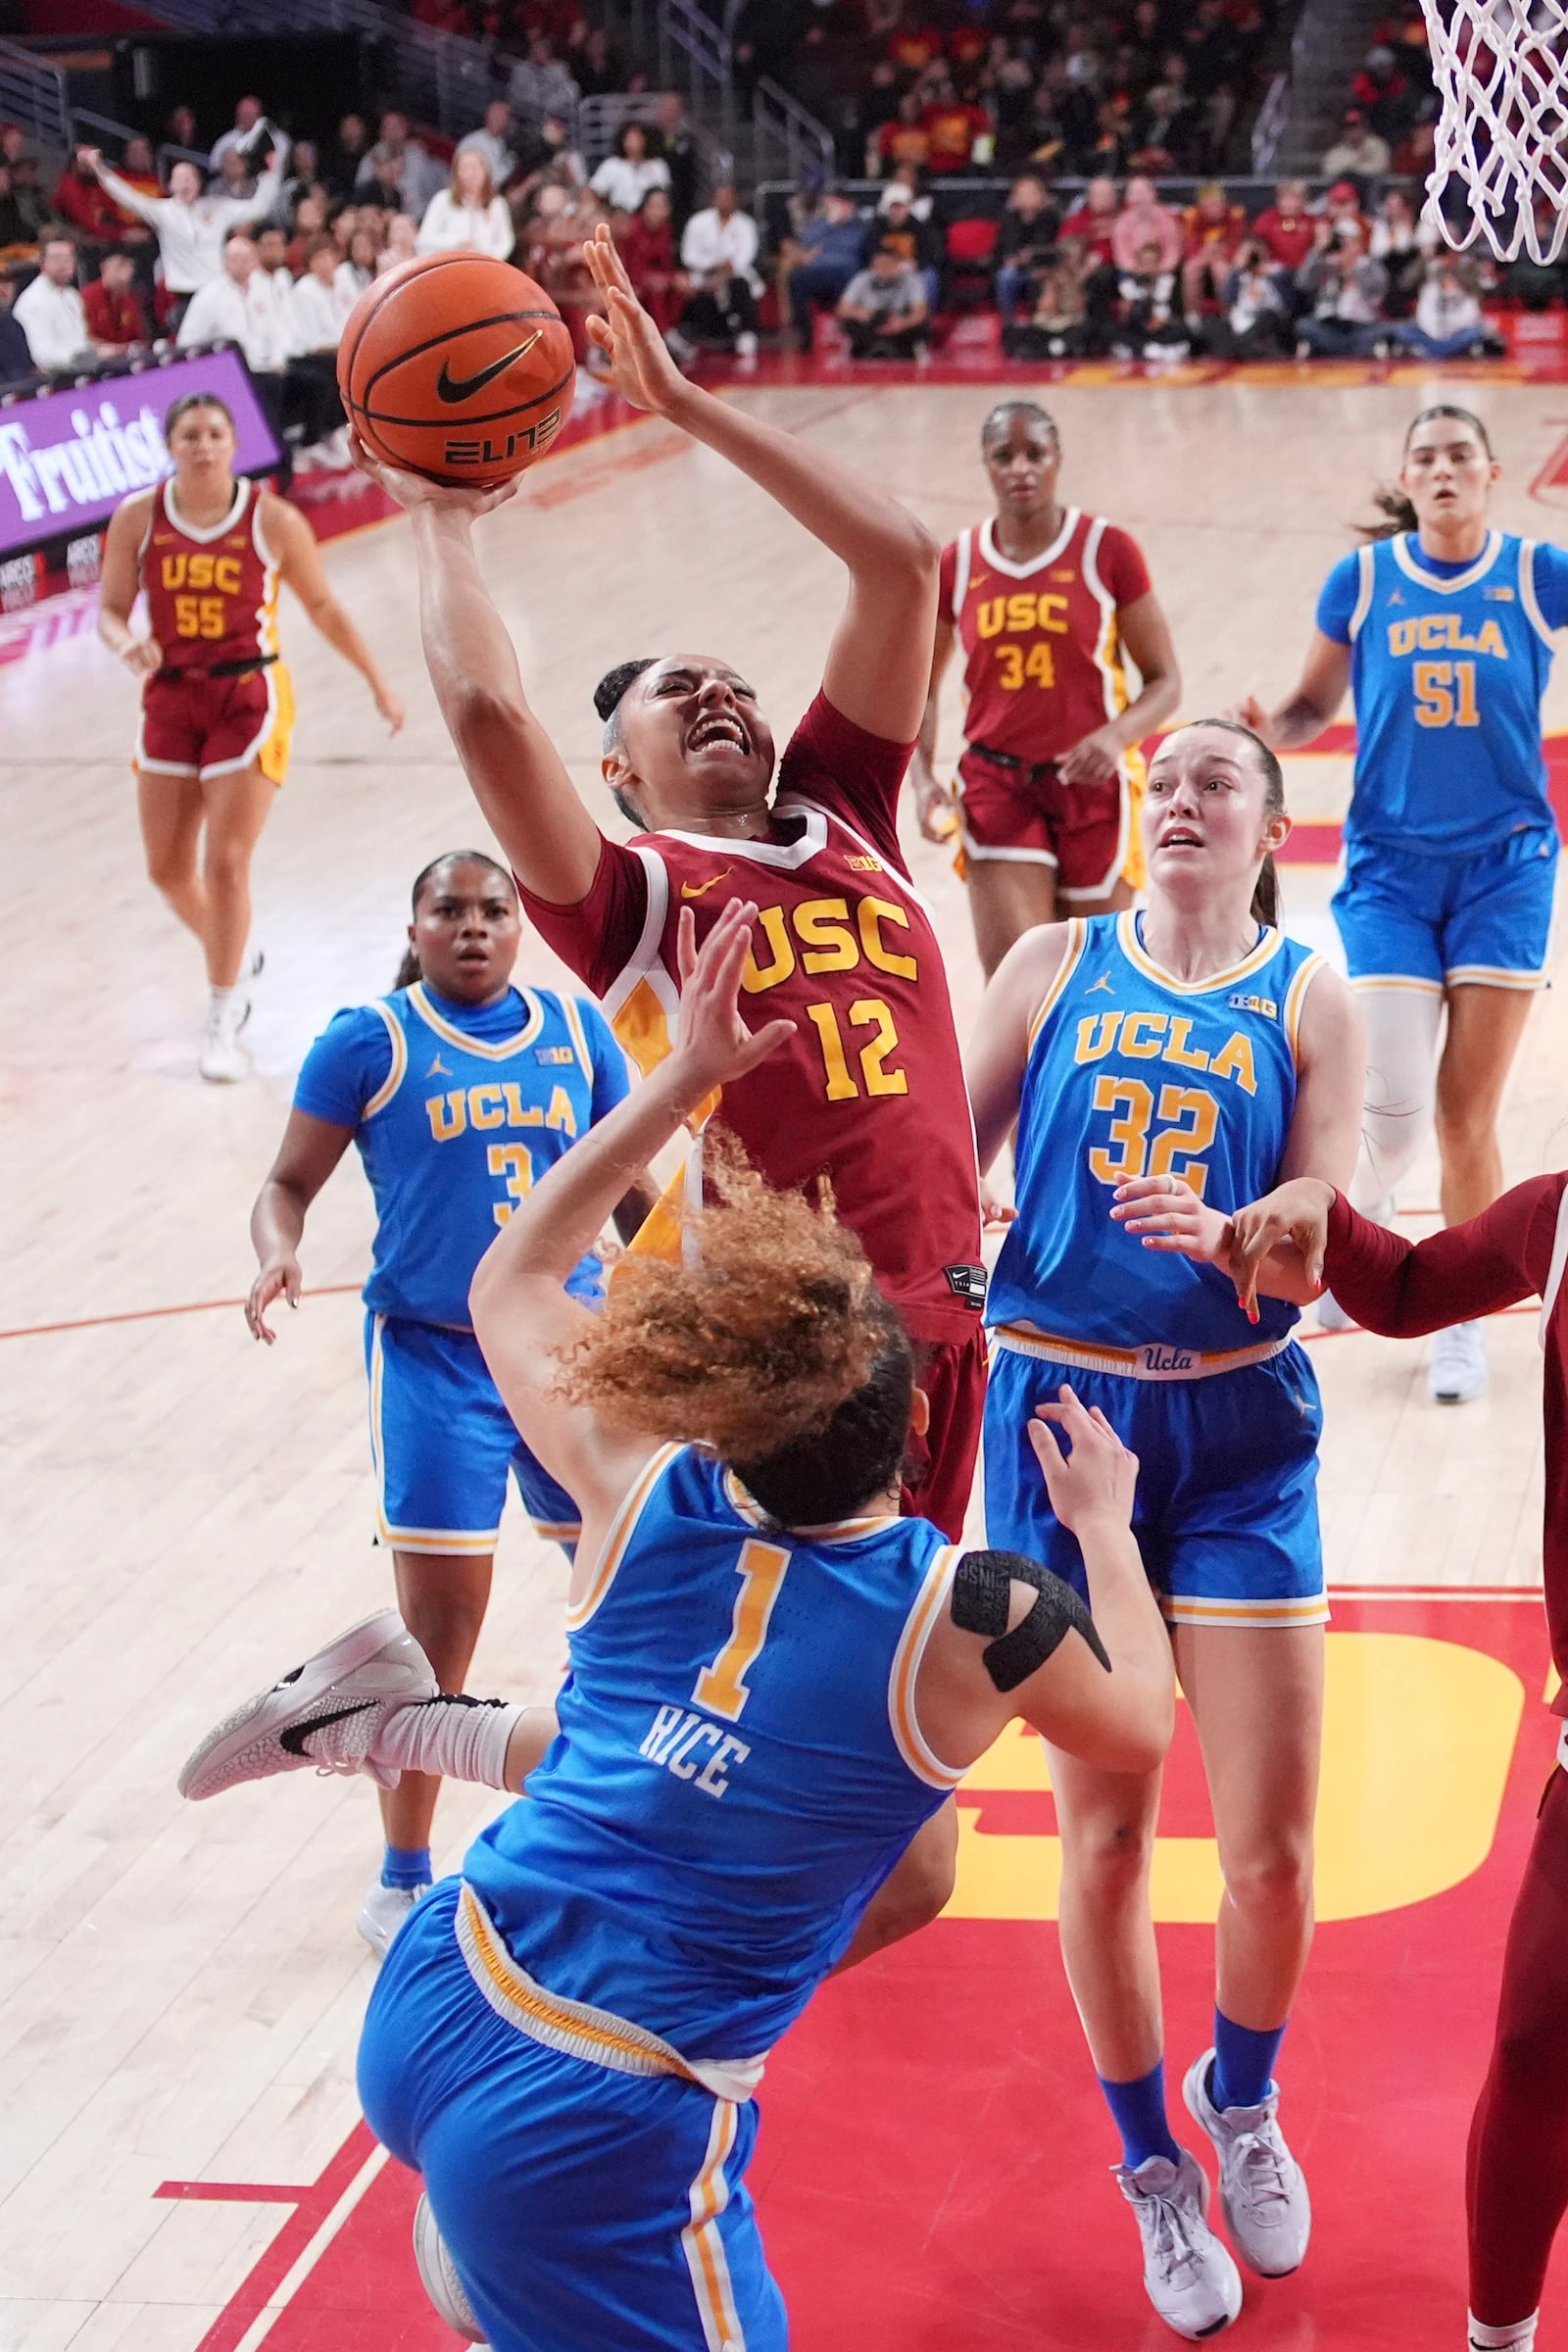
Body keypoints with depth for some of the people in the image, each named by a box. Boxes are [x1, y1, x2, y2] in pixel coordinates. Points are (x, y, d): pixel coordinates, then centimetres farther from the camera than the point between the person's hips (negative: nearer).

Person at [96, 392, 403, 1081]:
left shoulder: (274, 521, -8)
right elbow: (110, 609, 2)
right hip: (170, 700, 3)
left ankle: (222, 1023, 1)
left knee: (226, 863, -11)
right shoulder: (138, 518, -3)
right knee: (167, 869, 8)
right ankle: (234, 963, 38)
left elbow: (322, 606, 5)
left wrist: (376, 681, 10)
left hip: (250, 699, -3)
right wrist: (128, 646, -21)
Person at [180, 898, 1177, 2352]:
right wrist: (1105, 1522, 24)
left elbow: (514, 1278, 15)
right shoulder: (972, 1623, -13)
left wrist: (681, 1080, 15)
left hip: (430, 2011, 5)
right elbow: (1139, 1728, 10)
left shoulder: (643, 1500, -5)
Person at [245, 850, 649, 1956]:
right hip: (435, 1359, -4)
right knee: (441, 1621, -4)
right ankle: (406, 1880, 13)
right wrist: (279, 1254, -21)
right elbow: (292, 1180, 0)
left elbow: (629, 1187, 13)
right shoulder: (370, 1041, -3)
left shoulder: (575, 1028, 6)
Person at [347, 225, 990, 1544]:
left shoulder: (842, 815, 13)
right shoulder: (629, 898, 0)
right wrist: (440, 519, 1)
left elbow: (904, 561, 8)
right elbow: (487, 711, -16)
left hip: (939, 1306, 5)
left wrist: (684, 404, 9)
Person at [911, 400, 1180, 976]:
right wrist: (923, 780, -4)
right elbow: (921, 688, 12)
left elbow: (1164, 680, -2)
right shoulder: (955, 567, 2)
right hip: (996, 785, 1)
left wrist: (1116, 735, -22)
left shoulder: (1107, 551, -5)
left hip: (1093, 784, -1)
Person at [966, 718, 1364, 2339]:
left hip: (1242, 1431, 0)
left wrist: (1217, 1230, -27)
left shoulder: (1309, 1001, 2)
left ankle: (1244, 2107, 30)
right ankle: (1153, 2172, 26)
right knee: (1102, 1832, 5)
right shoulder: (1055, 965, 4)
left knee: (1272, 1850, 0)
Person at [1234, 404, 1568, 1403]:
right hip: (1390, 867, 0)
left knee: (1469, 1112, 2)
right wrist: (1271, 728, -11)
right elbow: (1316, 704, 9)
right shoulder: (1363, 580, 0)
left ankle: (1464, 1324, 17)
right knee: (1393, 1102, -11)